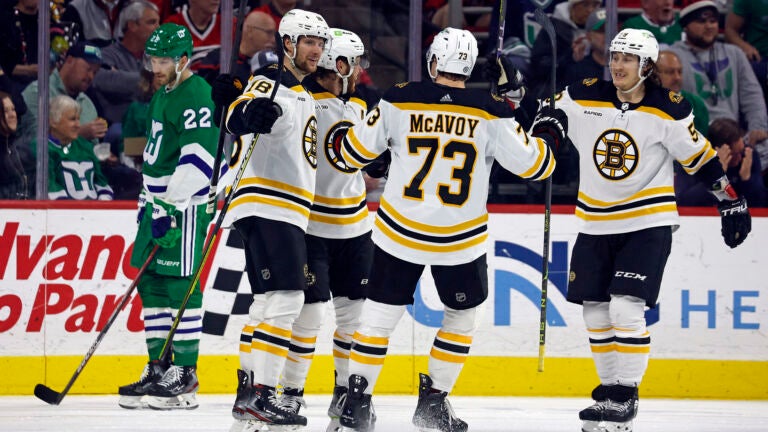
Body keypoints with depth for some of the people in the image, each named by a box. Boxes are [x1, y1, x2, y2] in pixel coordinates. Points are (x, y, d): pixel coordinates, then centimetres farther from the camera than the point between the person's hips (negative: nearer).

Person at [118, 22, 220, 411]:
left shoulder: (196, 96, -14)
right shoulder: (163, 95, 18)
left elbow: (197, 160, -22)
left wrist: (171, 206, -24)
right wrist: (148, 201, 26)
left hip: (187, 205, -10)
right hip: (161, 203, 10)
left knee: (179, 286, -10)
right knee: (151, 284, 10)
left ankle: (185, 374, -8)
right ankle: (159, 368, 15)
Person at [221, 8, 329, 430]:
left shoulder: (303, 95, 22)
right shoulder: (270, 84, -8)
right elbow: (236, 117, -28)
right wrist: (250, 112, -51)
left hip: (286, 213, 10)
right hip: (265, 206, -10)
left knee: (270, 301, 13)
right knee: (286, 297, -19)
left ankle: (248, 391, 18)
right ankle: (260, 395, -23)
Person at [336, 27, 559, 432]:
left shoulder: (400, 101, -7)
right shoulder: (491, 113, -8)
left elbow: (354, 152, -1)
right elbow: (531, 163, -3)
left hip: (399, 232, 1)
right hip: (460, 240, -1)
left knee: (380, 312, 12)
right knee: (463, 315, 20)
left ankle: (357, 399, 7)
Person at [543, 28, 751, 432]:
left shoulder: (668, 110, -11)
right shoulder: (584, 97, -5)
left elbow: (699, 156, -2)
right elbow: (550, 113, 13)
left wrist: (731, 201, 0)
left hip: (647, 224, -4)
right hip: (595, 224, 4)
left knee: (625, 309, -15)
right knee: (596, 312, 7)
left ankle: (624, 397, -8)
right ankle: (610, 388, 21)